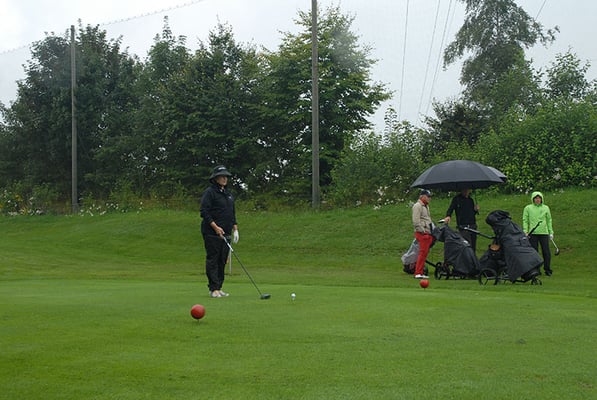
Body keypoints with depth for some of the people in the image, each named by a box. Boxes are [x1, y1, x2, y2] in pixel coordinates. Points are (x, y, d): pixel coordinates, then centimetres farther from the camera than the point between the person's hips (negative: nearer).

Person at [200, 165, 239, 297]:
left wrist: (235, 229, 13)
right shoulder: (209, 192, -6)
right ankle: (213, 289, -4)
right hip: (211, 232, -7)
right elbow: (204, 212, -13)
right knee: (212, 259, -6)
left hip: (225, 233, 7)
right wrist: (215, 227, -19)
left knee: (222, 261, 7)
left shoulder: (228, 193, 18)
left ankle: (219, 287, 13)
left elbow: (232, 213, 23)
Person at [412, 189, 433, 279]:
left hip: (427, 233, 10)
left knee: (424, 253, 9)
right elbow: (416, 221, -17)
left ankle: (420, 272, 13)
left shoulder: (426, 206, 23)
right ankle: (418, 273, -13)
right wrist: (423, 231, -18)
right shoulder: (417, 206, -9)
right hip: (422, 233, -10)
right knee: (423, 252, -13)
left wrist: (431, 232, 19)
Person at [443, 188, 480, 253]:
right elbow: (451, 209, -11)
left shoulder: (470, 200, 17)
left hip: (473, 227, 6)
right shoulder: (456, 199, 0)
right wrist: (448, 216, -31)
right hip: (463, 227, -6)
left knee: (473, 248, 8)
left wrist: (476, 210, 3)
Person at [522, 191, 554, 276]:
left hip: (544, 232, 1)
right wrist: (525, 231, -6)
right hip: (532, 233, -1)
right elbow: (525, 220, 5)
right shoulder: (528, 208, 7)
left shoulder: (546, 208, 13)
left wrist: (551, 232, 11)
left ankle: (547, 270, 7)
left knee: (546, 252, -2)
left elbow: (549, 220, 16)